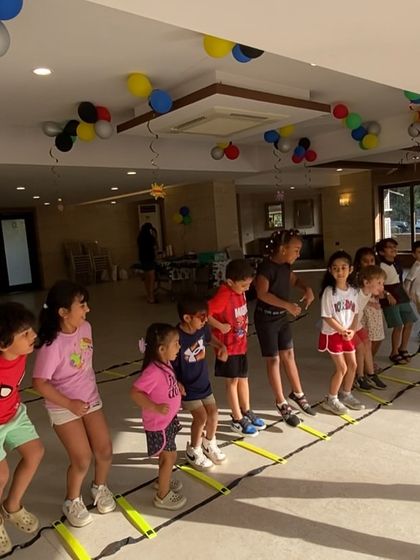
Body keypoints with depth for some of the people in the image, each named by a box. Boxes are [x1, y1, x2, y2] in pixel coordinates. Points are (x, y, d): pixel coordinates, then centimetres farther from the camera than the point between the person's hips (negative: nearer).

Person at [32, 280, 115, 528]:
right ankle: (73, 500, 27)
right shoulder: (52, 345, -27)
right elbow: (40, 383, -23)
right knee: (83, 459, -3)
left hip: (90, 399, 6)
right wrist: (70, 404, -20)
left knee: (105, 451, 6)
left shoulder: (85, 327, -8)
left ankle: (100, 486, 38)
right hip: (64, 407, -5)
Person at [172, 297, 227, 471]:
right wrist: (176, 384, -26)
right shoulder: (178, 339, -32)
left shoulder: (202, 328, -11)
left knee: (213, 413, 12)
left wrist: (221, 346, -2)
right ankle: (194, 450, 19)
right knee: (201, 416, -9)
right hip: (187, 388, -7)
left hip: (203, 382, 7)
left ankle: (209, 444, 40)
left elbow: (209, 337, 14)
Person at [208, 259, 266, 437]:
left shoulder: (240, 291, -1)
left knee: (243, 378, 18)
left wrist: (245, 324, 3)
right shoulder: (223, 295, -26)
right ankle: (237, 420, 19)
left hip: (241, 343, 7)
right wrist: (220, 326, -24)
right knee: (232, 381, 6)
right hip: (228, 346, -7)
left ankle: (246, 412, 35)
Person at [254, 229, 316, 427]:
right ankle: (282, 404, 15)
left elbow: (294, 280, 21)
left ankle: (298, 394, 33)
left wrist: (307, 289, 1)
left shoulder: (285, 265, 2)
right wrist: (288, 305, -32)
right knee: (273, 360, 3)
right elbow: (262, 294, -32)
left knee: (288, 355, 16)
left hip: (282, 317, 7)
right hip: (266, 319, -7)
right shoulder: (266, 267, -22)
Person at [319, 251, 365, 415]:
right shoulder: (329, 291, -18)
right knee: (342, 368, -3)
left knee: (352, 365, 13)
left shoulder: (353, 291, 0)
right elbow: (327, 317, -17)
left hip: (347, 334, 6)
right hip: (332, 334, -6)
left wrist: (352, 330, -11)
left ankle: (346, 395, 33)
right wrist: (342, 331, -18)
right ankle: (331, 400, 14)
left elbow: (355, 314, 5)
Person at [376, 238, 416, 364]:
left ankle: (403, 349, 28)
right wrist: (387, 295, -24)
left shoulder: (397, 264, 10)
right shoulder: (380, 267, -15)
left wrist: (406, 294, 16)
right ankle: (394, 353, 13)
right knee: (398, 326, -6)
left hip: (402, 297, 8)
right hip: (389, 300, -8)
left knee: (409, 322, 9)